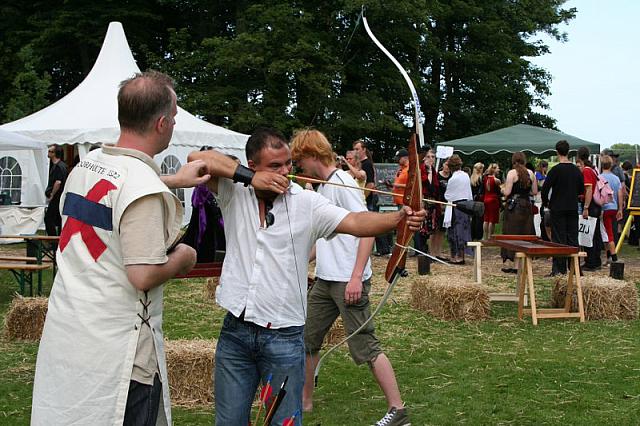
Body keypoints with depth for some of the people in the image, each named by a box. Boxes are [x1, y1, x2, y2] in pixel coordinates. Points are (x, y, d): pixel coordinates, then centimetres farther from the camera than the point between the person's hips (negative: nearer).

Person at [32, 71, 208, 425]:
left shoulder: (86, 164, 7)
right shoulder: (147, 191, -20)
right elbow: (144, 276, -23)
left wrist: (173, 180, 32)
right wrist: (182, 258, -4)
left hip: (62, 333, 8)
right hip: (115, 349, -8)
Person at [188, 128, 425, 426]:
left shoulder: (307, 203, -4)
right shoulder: (234, 194, 0)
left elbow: (356, 222, -15)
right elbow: (197, 158, -10)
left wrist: (399, 218, -33)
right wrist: (249, 178, -16)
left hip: (284, 337, -1)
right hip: (235, 332, 2)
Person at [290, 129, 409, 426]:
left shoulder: (342, 183, -12)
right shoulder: (322, 188, 16)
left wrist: (356, 277, -24)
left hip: (348, 282, -10)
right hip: (325, 280, 10)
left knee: (365, 346, -8)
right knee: (306, 340, 14)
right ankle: (304, 401, 28)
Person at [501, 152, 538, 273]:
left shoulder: (512, 173, -9)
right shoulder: (530, 173, 4)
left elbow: (507, 192, -14)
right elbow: (534, 191, 7)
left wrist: (503, 190, 7)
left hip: (513, 206, -4)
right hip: (527, 205, 4)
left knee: (511, 234, 0)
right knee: (525, 234, 9)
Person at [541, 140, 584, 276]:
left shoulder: (555, 170, -12)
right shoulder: (576, 170, 4)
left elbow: (545, 188, -14)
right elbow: (581, 190, 13)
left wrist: (545, 202, 2)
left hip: (557, 209, -5)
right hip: (573, 208, 5)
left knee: (559, 239, -1)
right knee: (573, 238, 9)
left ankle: (559, 268, -2)